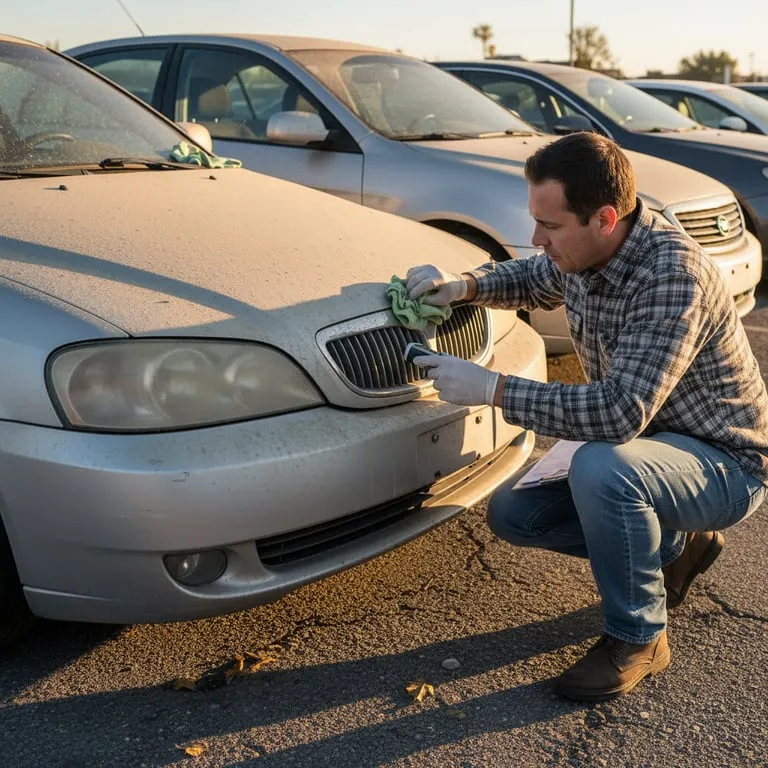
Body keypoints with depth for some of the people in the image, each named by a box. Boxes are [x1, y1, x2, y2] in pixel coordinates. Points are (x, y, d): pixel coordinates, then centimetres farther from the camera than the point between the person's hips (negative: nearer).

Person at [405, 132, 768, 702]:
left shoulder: (673, 276, -33)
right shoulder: (581, 254, -7)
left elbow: (620, 413, -39)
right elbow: (533, 281, 17)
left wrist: (492, 389, -32)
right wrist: (465, 285, -4)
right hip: (647, 444, 8)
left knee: (599, 468, -37)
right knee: (512, 513, 2)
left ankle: (639, 636, -12)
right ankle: (676, 546, 15)